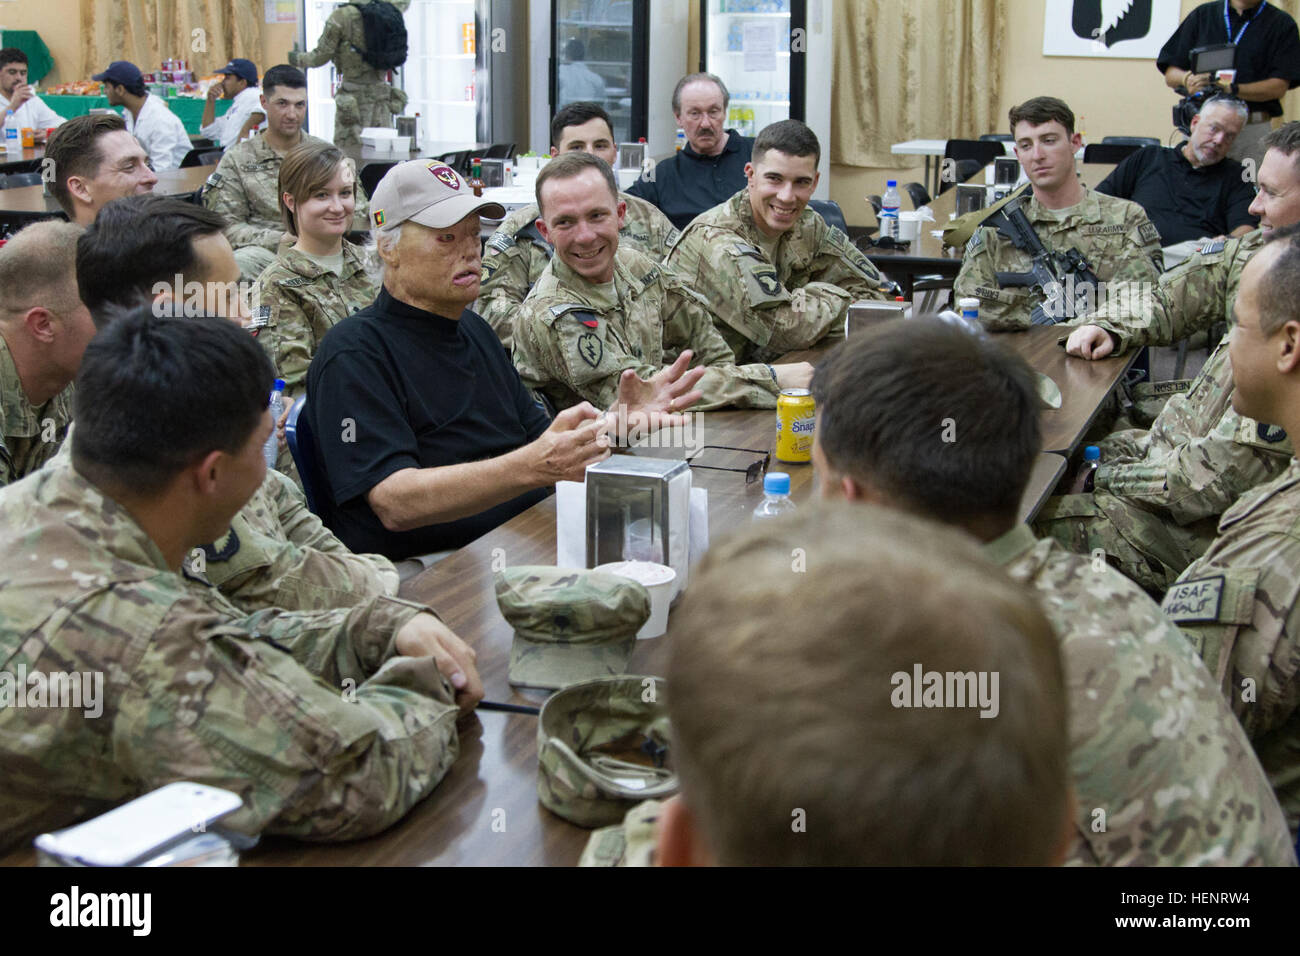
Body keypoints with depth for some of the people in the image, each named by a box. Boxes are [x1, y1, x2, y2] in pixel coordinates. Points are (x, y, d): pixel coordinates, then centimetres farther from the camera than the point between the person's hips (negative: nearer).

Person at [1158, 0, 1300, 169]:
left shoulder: (1282, 23, 6)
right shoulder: (1203, 14, 13)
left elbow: (1279, 86, -5)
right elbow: (1170, 76, 10)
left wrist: (1233, 89, -20)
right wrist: (1188, 79, -14)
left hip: (1254, 130, -2)